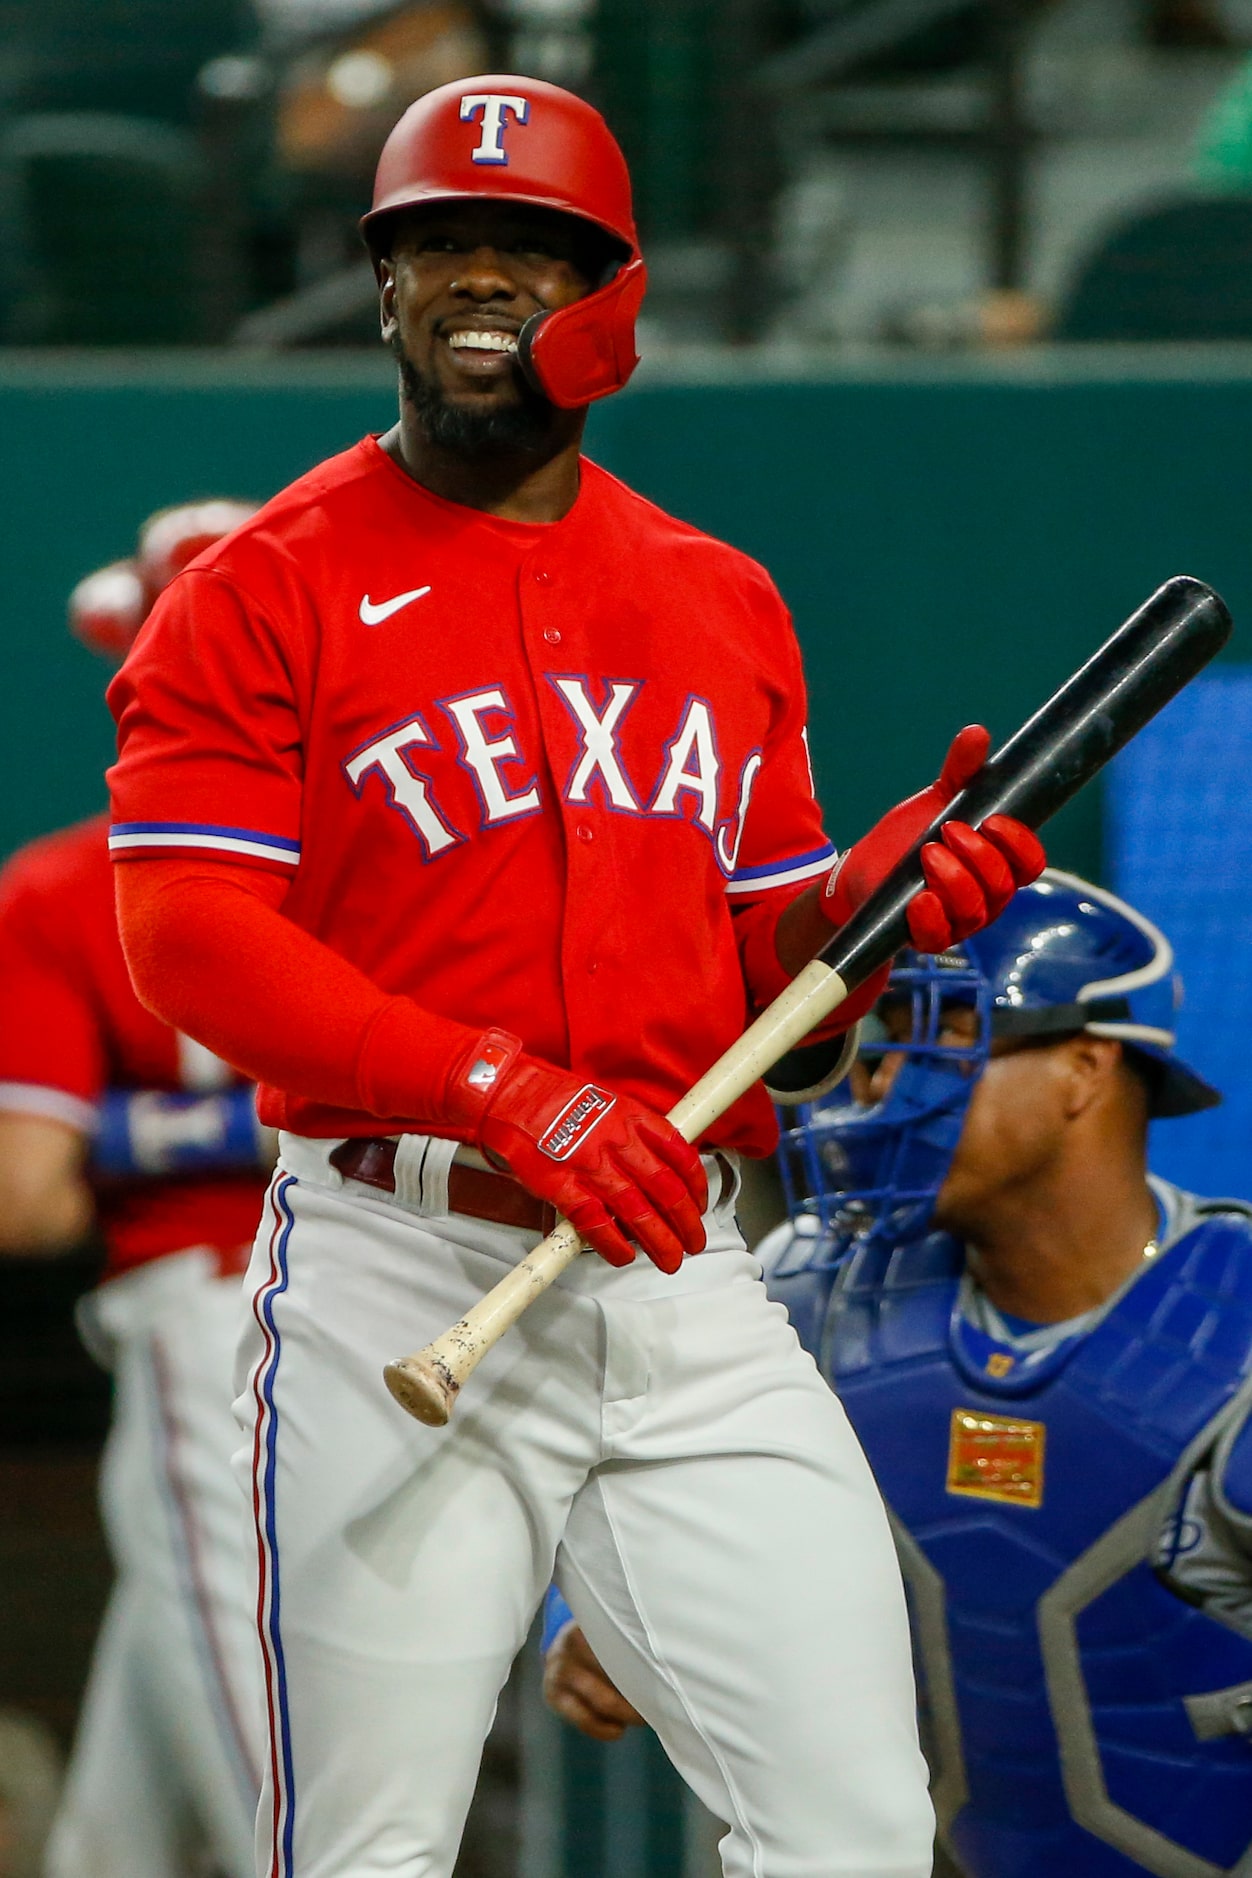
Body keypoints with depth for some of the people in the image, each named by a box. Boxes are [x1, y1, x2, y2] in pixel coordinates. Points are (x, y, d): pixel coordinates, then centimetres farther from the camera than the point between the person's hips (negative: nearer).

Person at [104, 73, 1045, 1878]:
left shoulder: (723, 606, 17)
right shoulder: (263, 593, 1)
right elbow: (190, 939, -10)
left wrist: (869, 899, -4)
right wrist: (501, 1089, -21)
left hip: (685, 1289, 4)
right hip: (397, 1291, -4)